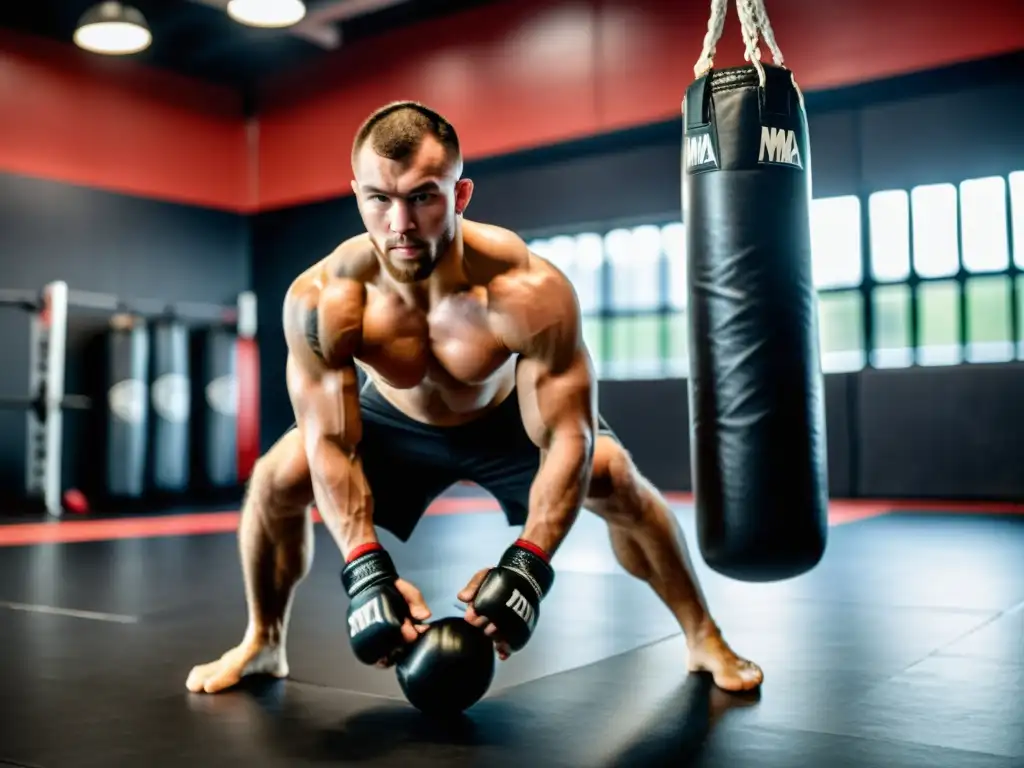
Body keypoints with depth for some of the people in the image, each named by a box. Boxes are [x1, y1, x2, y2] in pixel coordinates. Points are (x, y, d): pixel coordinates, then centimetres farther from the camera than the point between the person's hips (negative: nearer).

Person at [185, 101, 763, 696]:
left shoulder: (529, 290, -40)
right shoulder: (321, 301, -35)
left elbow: (568, 438, -35)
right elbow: (330, 445, -28)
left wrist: (527, 566, -45)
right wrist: (366, 569, -40)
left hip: (510, 418, -1)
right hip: (396, 421, 2)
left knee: (616, 479, -22)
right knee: (278, 479, -15)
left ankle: (704, 639, 1)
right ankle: (264, 643, 12)